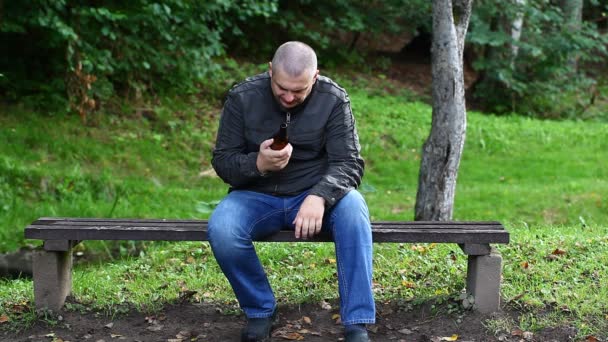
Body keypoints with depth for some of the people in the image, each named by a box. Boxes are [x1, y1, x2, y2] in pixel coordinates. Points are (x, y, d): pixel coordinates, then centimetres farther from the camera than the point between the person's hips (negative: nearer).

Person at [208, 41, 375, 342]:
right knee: (221, 231, -31)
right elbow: (222, 160, -3)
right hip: (257, 196, 0)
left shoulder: (333, 99, -9)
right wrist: (258, 163, -26)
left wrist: (319, 197, -35)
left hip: (314, 195, 0)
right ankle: (260, 311, -5)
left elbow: (348, 163, -14)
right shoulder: (242, 97, -8)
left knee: (352, 207, -33)